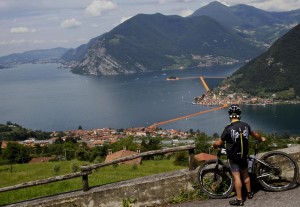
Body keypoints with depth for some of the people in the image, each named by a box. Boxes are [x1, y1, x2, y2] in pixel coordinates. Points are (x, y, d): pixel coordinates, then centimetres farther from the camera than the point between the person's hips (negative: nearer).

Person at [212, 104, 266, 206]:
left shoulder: (228, 128, -21)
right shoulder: (246, 125, -5)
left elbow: (219, 143, -15)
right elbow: (254, 134, 14)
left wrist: (213, 145, 8)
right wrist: (261, 138, 35)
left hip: (233, 157, -5)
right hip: (243, 155, 5)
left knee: (236, 176, 0)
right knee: (245, 174, 21)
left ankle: (239, 199, 6)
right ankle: (249, 193, 36)